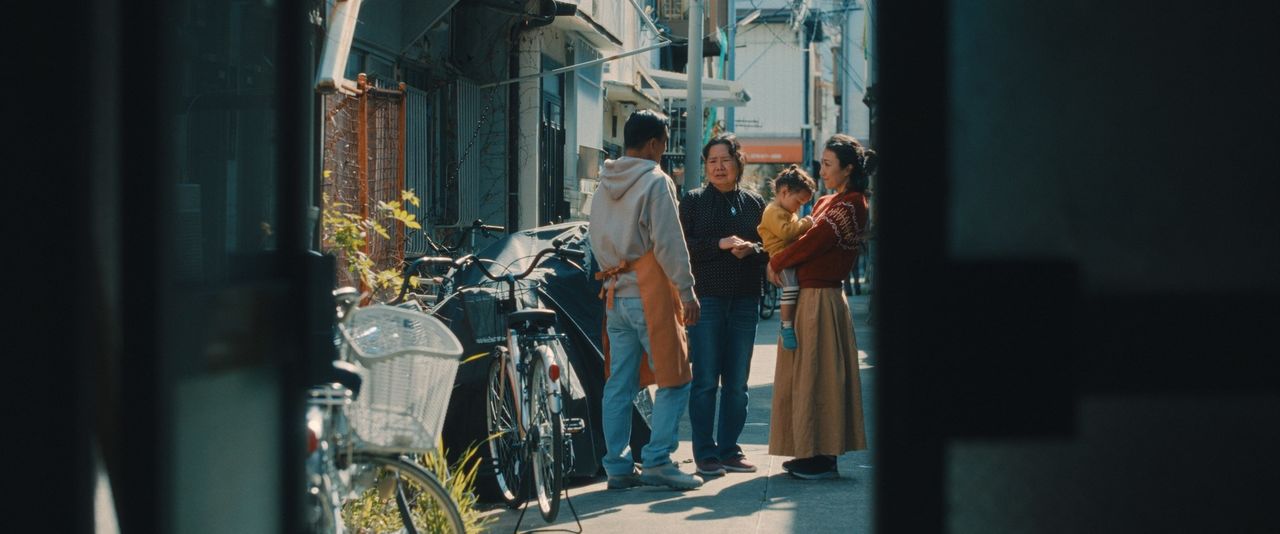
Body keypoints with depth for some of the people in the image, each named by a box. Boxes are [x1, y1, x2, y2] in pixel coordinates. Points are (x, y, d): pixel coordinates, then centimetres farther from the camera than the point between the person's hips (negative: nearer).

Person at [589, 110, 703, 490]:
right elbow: (669, 244, -14)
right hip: (651, 293, -7)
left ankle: (617, 466, 9)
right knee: (673, 379, -1)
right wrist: (687, 292, -12)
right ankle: (657, 461, -7)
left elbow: (596, 243, 18)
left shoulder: (604, 186, 13)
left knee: (619, 383, 8)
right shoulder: (656, 182, -10)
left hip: (616, 294, 7)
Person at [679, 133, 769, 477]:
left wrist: (751, 249, -11)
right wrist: (720, 244, -16)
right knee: (705, 381, -4)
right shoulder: (693, 201, 5)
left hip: (745, 301, 3)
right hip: (706, 298, -3)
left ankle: (729, 449, 14)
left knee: (737, 383, 7)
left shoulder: (754, 203, 13)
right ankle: (705, 455, 0)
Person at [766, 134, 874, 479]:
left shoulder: (851, 205, -12)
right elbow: (808, 241, 15)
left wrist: (776, 263, -5)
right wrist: (780, 263, -4)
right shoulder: (826, 203, 18)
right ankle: (811, 452, 17)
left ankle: (823, 458, -1)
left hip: (822, 300, -9)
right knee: (805, 374, 11)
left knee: (818, 375, -5)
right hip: (806, 297, 9)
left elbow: (813, 242, -17)